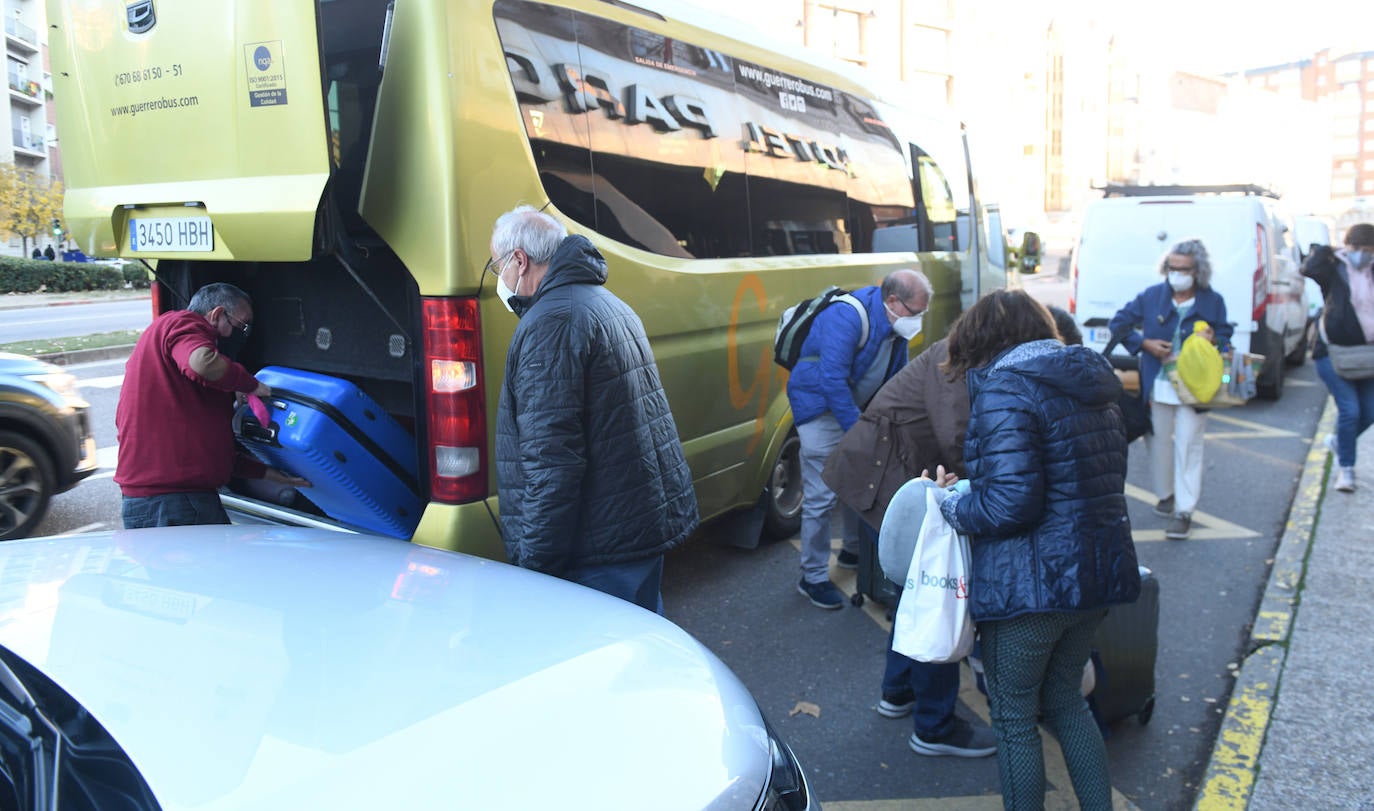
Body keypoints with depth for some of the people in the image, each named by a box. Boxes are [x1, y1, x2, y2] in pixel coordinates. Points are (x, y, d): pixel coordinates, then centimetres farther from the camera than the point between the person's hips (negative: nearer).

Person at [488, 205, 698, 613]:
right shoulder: (609, 304, 15)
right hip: (650, 522, 10)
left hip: (602, 552, -10)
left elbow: (550, 463, -23)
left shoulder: (550, 323, -17)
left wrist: (535, 563, -18)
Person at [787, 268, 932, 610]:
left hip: (855, 408, 9)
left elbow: (898, 377, 10)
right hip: (820, 407, -8)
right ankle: (813, 578, 5)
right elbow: (832, 380, -32)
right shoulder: (848, 317, -28)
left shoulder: (895, 325, 0)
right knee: (821, 496, -7)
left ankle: (855, 552, 40)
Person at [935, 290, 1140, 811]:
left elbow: (1011, 502, -24)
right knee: (1065, 698, 25)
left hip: (1030, 583, -8)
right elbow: (1079, 484, 15)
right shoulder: (1089, 382, 11)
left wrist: (953, 504, -6)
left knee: (1014, 715, 10)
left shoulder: (1004, 386, -16)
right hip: (1099, 572, 8)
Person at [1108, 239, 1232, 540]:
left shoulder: (1213, 302, 0)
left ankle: (1184, 511, 2)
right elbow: (1118, 324, 7)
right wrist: (1145, 343, -5)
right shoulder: (1151, 296, 1)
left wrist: (1214, 340, -16)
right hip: (1157, 386, 2)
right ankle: (1165, 495, 33)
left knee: (1187, 446, -3)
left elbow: (1225, 338, 8)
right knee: (1159, 441, 12)